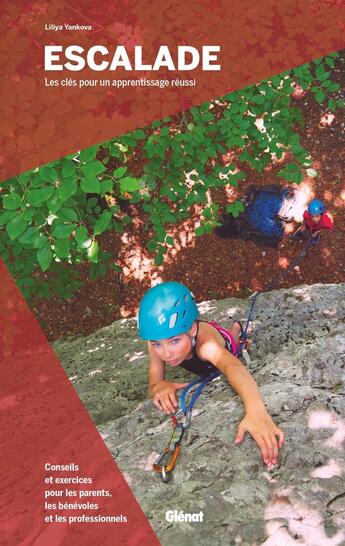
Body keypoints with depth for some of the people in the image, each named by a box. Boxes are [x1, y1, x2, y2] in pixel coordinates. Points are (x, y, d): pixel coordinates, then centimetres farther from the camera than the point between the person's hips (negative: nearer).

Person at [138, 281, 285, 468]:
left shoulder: (205, 343, -54)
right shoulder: (158, 342, -40)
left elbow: (231, 365, -74)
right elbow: (153, 385, -38)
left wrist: (256, 410, -93)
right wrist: (160, 387, -64)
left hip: (223, 346, -3)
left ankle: (235, 328, 52)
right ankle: (234, 329, 54)